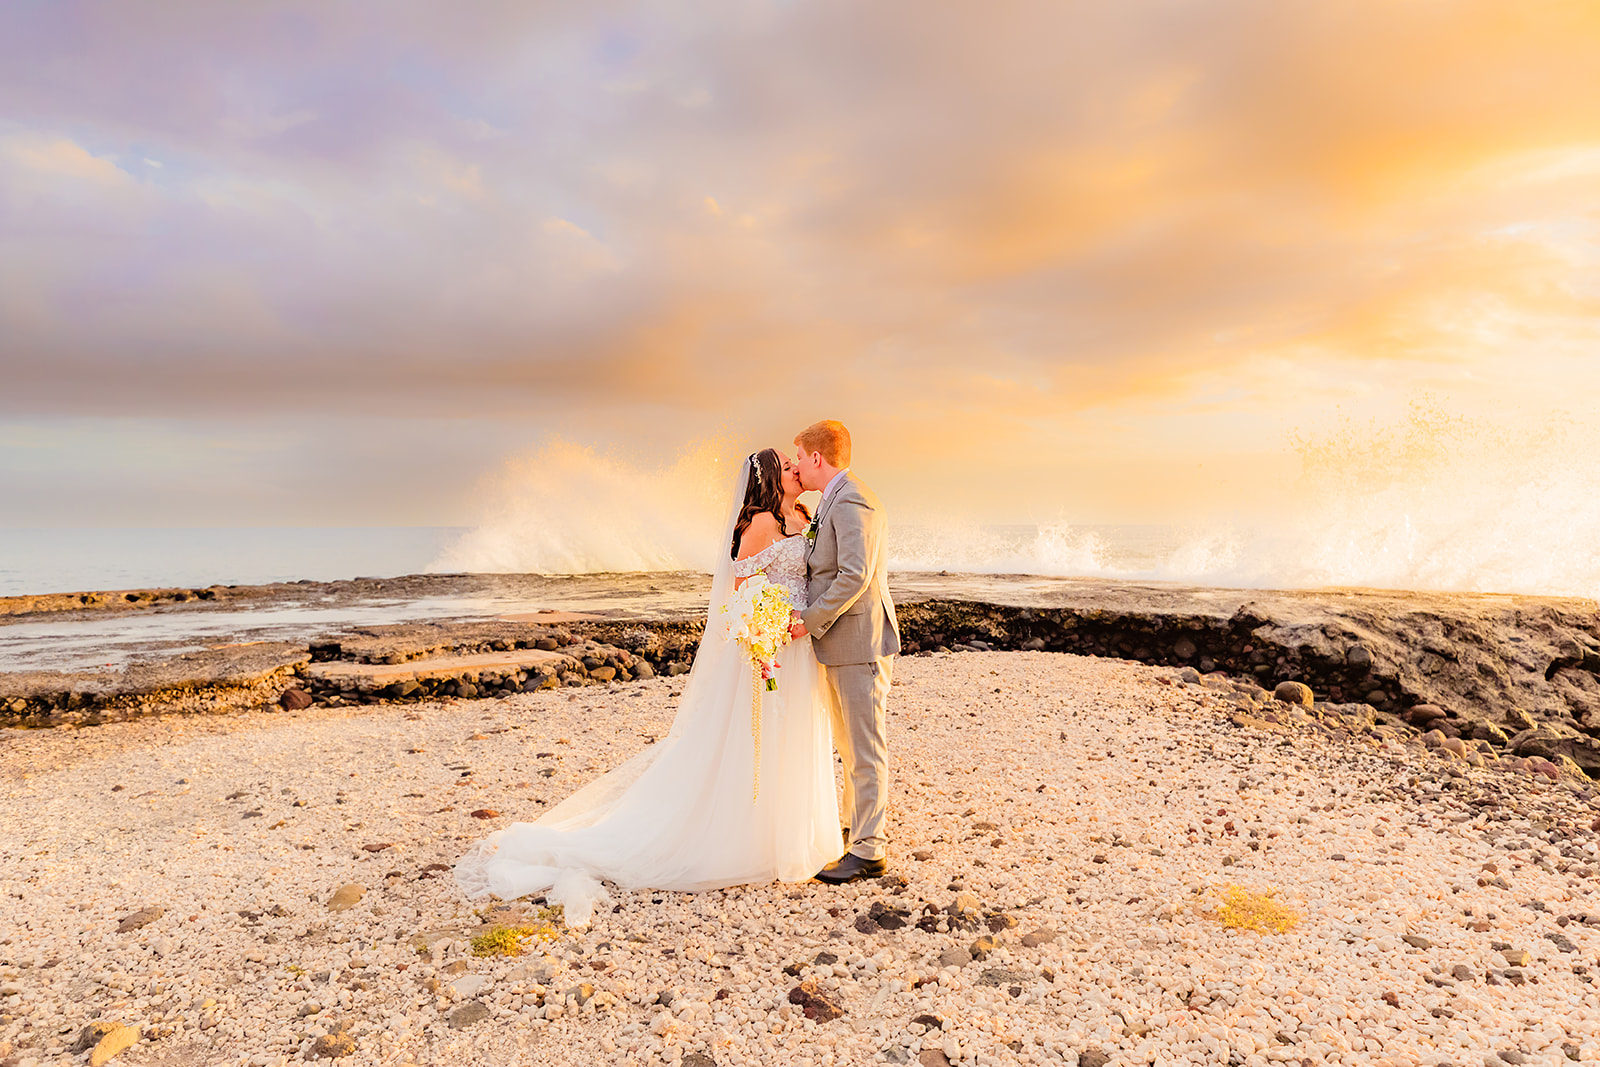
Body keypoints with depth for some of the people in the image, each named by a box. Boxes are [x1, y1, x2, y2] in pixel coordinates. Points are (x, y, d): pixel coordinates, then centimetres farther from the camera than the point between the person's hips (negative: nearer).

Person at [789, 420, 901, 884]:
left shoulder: (851, 502, -16)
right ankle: (862, 826, 33)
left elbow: (855, 576, -25)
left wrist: (812, 621, -19)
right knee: (849, 744, 19)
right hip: (843, 642, 11)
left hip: (859, 643, -11)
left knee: (865, 746, -3)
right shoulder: (838, 500, 18)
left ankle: (869, 852, 6)